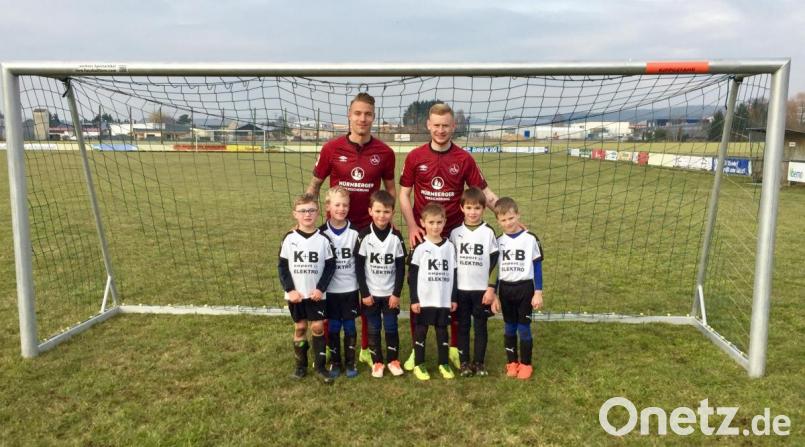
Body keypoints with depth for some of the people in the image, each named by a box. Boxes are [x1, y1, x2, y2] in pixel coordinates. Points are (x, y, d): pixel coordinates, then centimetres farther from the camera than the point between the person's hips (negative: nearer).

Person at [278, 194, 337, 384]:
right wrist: (289, 289, -9)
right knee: (300, 327, 11)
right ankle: (301, 365, 25)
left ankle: (320, 366, 14)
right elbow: (282, 266, -1)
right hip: (295, 294, 1)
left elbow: (330, 266, -3)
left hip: (317, 294, -1)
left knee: (318, 327, 3)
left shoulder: (323, 239, -7)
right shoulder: (289, 238, -5)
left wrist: (321, 288, -12)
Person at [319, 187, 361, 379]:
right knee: (333, 327, 9)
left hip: (350, 289, 0)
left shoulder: (355, 232, -5)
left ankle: (350, 362, 20)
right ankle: (335, 362, 22)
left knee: (349, 326, 8)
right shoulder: (321, 233, -5)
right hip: (329, 290, 0)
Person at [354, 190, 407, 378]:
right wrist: (364, 292, -8)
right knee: (373, 329, 8)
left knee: (391, 327, 7)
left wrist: (397, 293, -5)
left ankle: (393, 360, 23)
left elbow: (401, 267, -2)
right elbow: (358, 267, -6)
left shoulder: (396, 236, -6)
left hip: (390, 293, 1)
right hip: (370, 293, 0)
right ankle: (377, 362, 21)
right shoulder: (364, 236, -9)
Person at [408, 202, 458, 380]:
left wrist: (454, 298, 7)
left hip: (444, 299, 3)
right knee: (421, 331, 6)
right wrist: (414, 299, -9)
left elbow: (453, 274, 9)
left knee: (442, 330, 11)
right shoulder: (420, 247, -6)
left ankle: (444, 364, 24)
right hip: (423, 299, -3)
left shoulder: (449, 247, 4)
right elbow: (412, 275, -5)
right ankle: (419, 364, 17)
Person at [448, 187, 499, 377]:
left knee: (480, 327, 7)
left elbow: (494, 263, -2)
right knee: (463, 327, 8)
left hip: (482, 290, -1)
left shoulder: (489, 233, -3)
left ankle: (479, 363, 18)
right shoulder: (455, 233, 2)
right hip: (460, 290, 1)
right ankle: (464, 362, 18)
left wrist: (491, 288, -7)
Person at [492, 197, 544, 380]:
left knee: (524, 328, 4)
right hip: (505, 289, 3)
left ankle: (526, 364, 18)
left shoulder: (530, 239, -9)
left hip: (525, 288, -3)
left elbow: (537, 267, -4)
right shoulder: (498, 242, 1)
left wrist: (538, 292, -6)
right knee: (509, 328, 11)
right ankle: (512, 362, 24)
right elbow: (495, 269, 6)